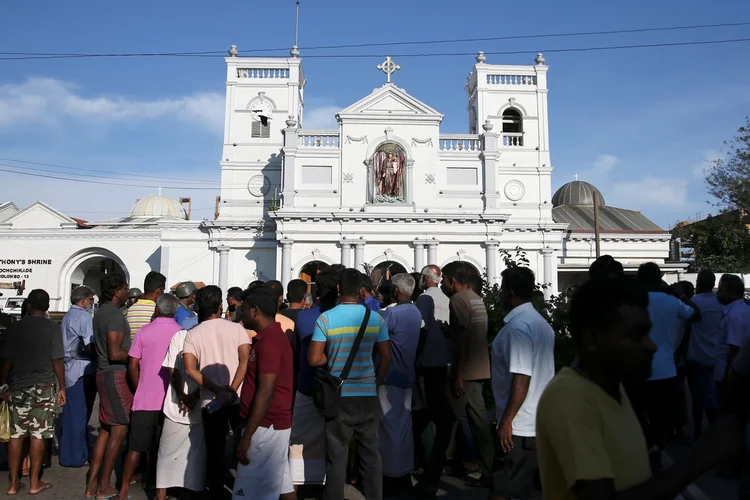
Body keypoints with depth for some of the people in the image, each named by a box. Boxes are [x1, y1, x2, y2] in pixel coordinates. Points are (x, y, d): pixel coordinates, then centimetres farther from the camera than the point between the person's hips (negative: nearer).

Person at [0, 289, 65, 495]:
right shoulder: (52, 328, -7)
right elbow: (57, 360, -8)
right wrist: (62, 388, -2)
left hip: (18, 387, 3)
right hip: (43, 386, -3)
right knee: (38, 434, 3)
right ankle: (35, 482, 9)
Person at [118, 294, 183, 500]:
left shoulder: (144, 331, -2)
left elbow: (132, 365, -2)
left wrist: (139, 388, 12)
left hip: (145, 399, 1)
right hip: (169, 400, -1)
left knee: (136, 446, 11)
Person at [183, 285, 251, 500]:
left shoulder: (193, 334, 2)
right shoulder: (236, 328, -2)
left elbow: (190, 369, -12)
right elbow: (245, 360, -16)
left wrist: (217, 390, -15)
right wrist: (232, 389, -20)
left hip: (211, 401, 1)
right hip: (239, 399, -1)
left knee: (215, 451, 13)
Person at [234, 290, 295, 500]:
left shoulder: (268, 341, -19)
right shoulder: (274, 336, 12)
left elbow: (266, 393, -24)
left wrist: (247, 436, -22)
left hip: (266, 426, -10)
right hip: (275, 423, 10)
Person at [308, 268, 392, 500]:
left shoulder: (326, 318, -9)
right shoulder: (376, 318, -2)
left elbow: (314, 359, -11)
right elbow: (386, 357, 1)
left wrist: (332, 358, 7)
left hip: (338, 395, -2)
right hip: (368, 394, 2)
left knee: (337, 454, 9)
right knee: (371, 452, 14)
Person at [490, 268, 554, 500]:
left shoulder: (517, 326, -19)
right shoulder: (541, 322, 12)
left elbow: (521, 379, -25)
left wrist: (506, 420, -20)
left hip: (520, 426, -10)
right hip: (542, 422, 10)